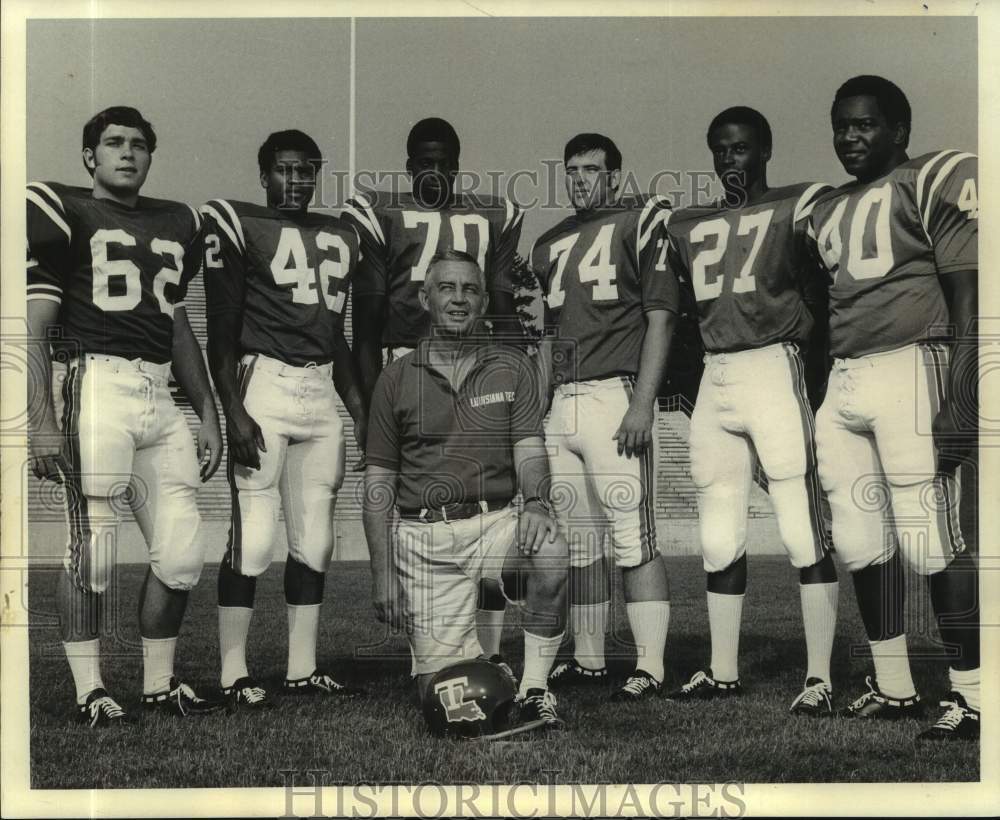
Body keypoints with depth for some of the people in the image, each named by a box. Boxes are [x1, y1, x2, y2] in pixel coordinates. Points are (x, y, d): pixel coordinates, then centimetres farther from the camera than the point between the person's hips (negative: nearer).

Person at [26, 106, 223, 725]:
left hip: (160, 396, 6)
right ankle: (91, 691, 6)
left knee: (182, 552, 4)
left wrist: (208, 412, 21)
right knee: (93, 547, -5)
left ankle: (160, 684, 18)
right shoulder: (66, 213, 3)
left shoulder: (177, 225, 20)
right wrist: (41, 421, -10)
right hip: (98, 386, -6)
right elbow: (34, 327, -1)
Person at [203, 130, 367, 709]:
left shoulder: (339, 237, 18)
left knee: (315, 538, 7)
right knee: (254, 536, -8)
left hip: (322, 390, 6)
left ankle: (303, 669, 16)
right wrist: (234, 412, -13)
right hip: (264, 384, -6)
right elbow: (222, 334, -4)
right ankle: (235, 675, 1)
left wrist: (361, 409, 18)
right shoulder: (239, 226, -1)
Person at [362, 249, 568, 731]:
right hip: (423, 537, 0)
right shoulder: (397, 378, 7)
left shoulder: (512, 369, 8)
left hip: (495, 522, 0)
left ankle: (534, 690, -18)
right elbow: (378, 482, 7)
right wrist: (382, 574, -1)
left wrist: (535, 502, -27)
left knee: (549, 549, -35)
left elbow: (529, 449, -4)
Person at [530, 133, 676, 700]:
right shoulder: (552, 244, 20)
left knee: (634, 537, -9)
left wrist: (642, 403, -13)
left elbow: (661, 318, -5)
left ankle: (650, 668, -5)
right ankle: (589, 660, 18)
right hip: (561, 403, 7)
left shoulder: (642, 223, 1)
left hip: (616, 394, -7)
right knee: (576, 541, 9)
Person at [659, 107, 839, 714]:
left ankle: (820, 676, -1)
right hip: (714, 378, 6)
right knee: (720, 536, 10)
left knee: (803, 528, -7)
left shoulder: (797, 208, 2)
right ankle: (723, 672, 20)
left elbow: (820, 302, -3)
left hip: (775, 368, -5)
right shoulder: (689, 227, 17)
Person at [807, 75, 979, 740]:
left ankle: (971, 695, -1)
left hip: (909, 368, -7)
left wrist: (961, 399, -15)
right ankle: (894, 687, 18)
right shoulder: (827, 212, 20)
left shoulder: (932, 181, -1)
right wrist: (815, 407, 20)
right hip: (843, 383, 7)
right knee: (862, 544, 7)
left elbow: (968, 301, -6)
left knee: (933, 540, -9)